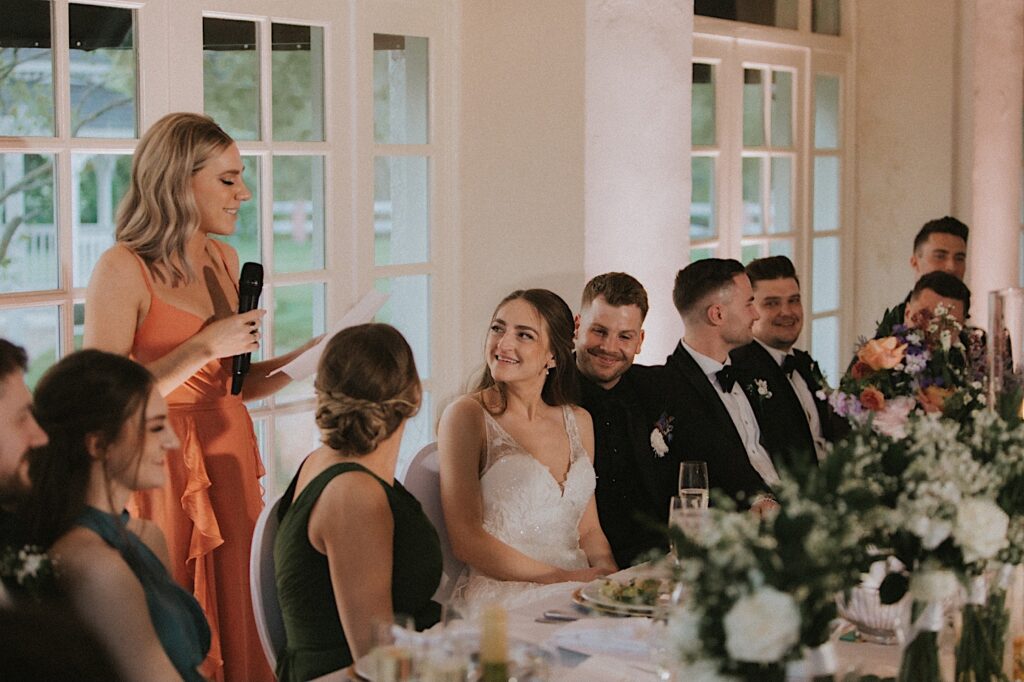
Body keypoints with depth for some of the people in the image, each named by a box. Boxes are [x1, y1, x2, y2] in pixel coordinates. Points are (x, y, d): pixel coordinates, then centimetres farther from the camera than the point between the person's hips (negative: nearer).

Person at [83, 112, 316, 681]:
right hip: (162, 476, -7)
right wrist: (206, 346, -18)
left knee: (236, 629, 10)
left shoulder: (224, 260, 12)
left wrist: (303, 359, 3)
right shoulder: (123, 271, -11)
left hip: (230, 459, 7)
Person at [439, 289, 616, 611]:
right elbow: (466, 539, -10)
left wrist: (608, 573, -4)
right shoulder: (466, 415, -3)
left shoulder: (578, 421, 14)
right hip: (499, 602, -6)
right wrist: (564, 577, -15)